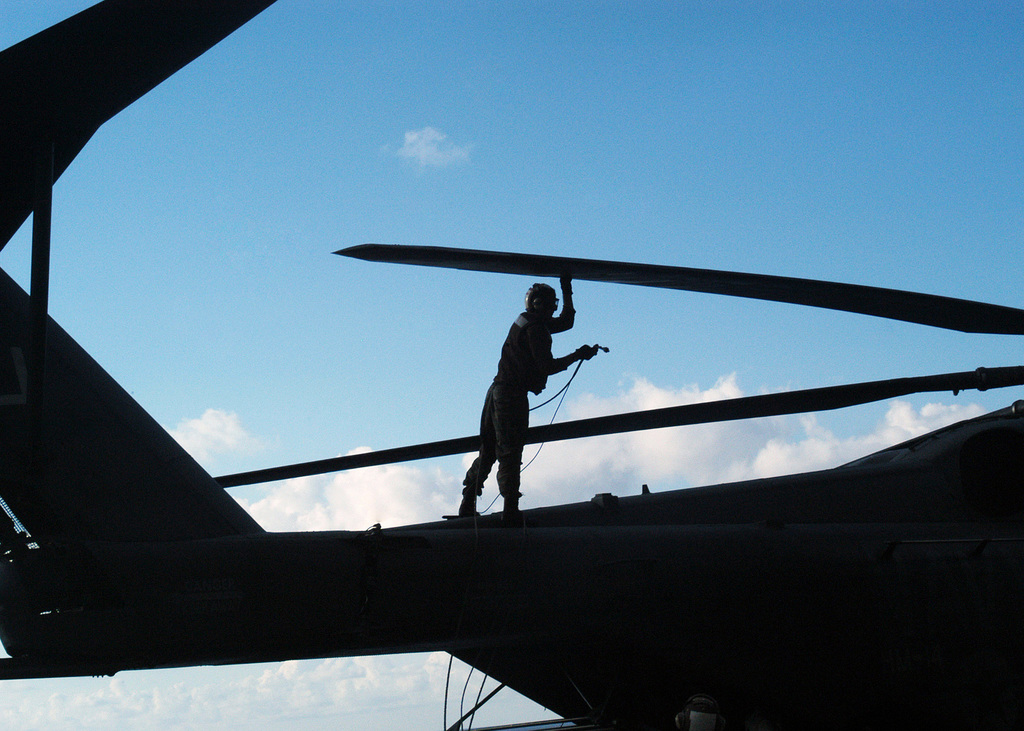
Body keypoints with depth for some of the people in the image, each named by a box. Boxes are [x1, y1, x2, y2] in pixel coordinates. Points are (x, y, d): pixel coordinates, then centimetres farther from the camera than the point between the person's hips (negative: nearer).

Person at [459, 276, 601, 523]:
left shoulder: (525, 322, 17)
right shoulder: (535, 327, -12)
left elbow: (566, 322, 29)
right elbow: (547, 366, -18)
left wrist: (567, 291, 25)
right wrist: (577, 356, -12)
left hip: (498, 390, 10)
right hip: (513, 394, -9)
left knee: (488, 451, 14)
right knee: (510, 452, -11)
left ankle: (467, 505, 16)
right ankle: (511, 508, -14)